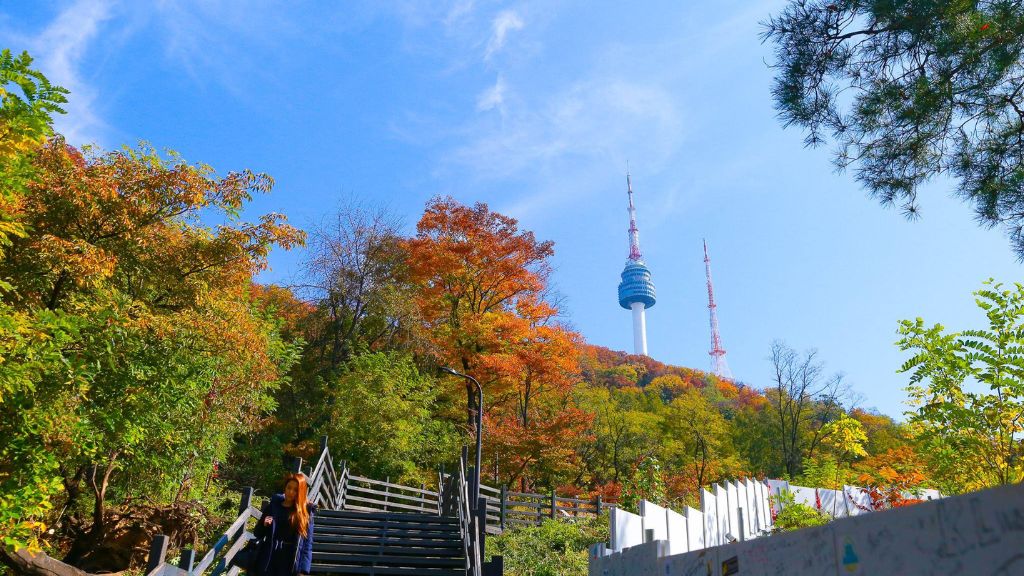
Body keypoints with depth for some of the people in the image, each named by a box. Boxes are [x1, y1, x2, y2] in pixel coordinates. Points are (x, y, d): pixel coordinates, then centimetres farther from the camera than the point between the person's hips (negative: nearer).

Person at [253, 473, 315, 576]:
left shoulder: (306, 512, 0)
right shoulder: (273, 506, 4)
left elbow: (307, 544, -1)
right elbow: (257, 534, 11)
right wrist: (264, 525, -11)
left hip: (290, 562, -2)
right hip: (269, 559, 2)